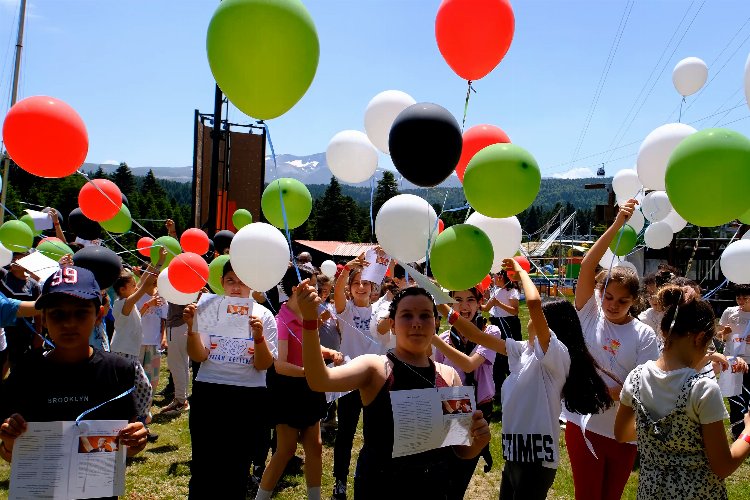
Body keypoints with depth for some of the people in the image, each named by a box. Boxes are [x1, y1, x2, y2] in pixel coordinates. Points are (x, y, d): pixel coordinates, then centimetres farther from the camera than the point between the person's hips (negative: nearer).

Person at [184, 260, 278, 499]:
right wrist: (192, 327, -20)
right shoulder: (206, 307, -1)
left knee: (237, 467, 11)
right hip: (208, 393, 0)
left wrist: (259, 335, -23)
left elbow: (263, 365, -6)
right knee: (204, 464, 6)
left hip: (249, 398, 0)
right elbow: (198, 356, -4)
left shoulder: (263, 315, -3)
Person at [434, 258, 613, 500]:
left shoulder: (558, 354, -17)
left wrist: (520, 270, -17)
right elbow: (478, 337, 8)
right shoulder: (523, 350, 6)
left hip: (537, 457, -8)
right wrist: (445, 310, 1)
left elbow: (534, 302, -32)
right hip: (515, 452, 8)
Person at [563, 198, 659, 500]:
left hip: (623, 430, 1)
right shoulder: (590, 315, -4)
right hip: (583, 425, -1)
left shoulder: (644, 335, -3)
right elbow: (586, 267, -16)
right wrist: (616, 226, -23)